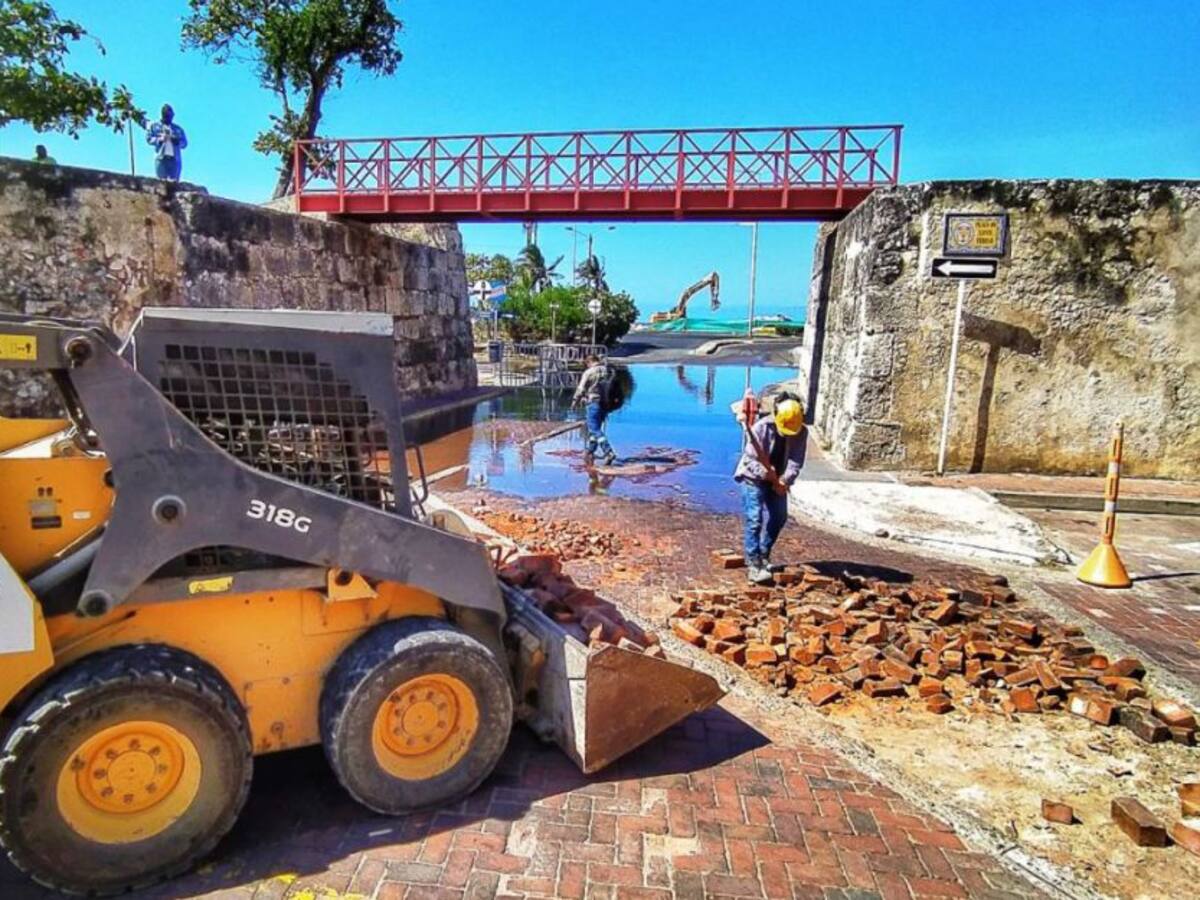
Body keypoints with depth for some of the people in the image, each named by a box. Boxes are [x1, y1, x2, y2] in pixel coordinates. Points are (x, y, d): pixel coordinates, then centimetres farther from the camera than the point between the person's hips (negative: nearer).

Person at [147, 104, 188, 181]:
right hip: (161, 158, -1)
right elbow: (149, 138, 8)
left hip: (175, 159, 1)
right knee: (162, 181, -8)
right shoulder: (154, 126, 14)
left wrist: (177, 140, -8)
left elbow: (184, 142, 12)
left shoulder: (178, 128, 18)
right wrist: (159, 139, -9)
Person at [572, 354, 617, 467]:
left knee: (595, 430, -7)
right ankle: (589, 452, 26)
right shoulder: (608, 371, 8)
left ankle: (609, 453, -19)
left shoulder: (589, 372, -7)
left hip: (594, 403, -7)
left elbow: (581, 389, -2)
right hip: (606, 404, 7)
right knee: (595, 428, 18)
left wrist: (575, 401, 12)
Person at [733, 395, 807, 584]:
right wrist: (766, 473, -37)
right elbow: (750, 459, -23)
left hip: (778, 480, 6)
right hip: (754, 478, -5)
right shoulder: (761, 427, -25)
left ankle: (764, 556, 28)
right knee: (755, 520, -15)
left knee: (778, 518, 9)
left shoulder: (801, 432, -12)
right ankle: (753, 565, -14)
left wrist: (785, 479, -31)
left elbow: (796, 460, -14)